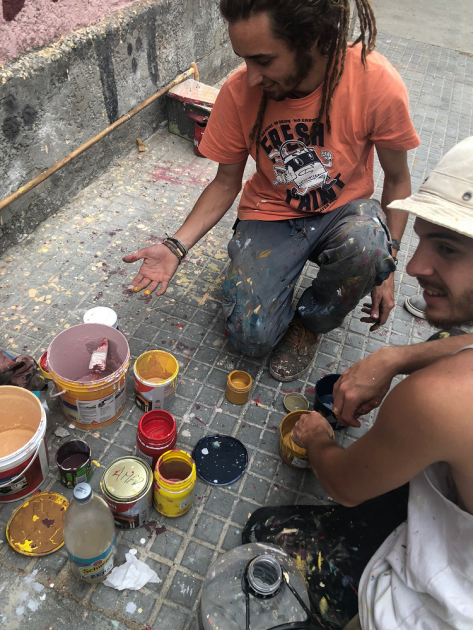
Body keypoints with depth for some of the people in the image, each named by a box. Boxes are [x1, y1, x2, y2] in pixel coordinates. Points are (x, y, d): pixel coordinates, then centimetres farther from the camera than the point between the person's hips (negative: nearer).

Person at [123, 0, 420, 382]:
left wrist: (386, 265, -11)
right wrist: (176, 247, -16)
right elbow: (226, 182, -4)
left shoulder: (378, 83, -23)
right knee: (252, 337, -16)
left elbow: (397, 179, -7)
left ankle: (311, 321, -4)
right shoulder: (239, 92, -17)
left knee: (366, 241, -37)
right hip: (271, 216, 0)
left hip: (343, 211, 0)